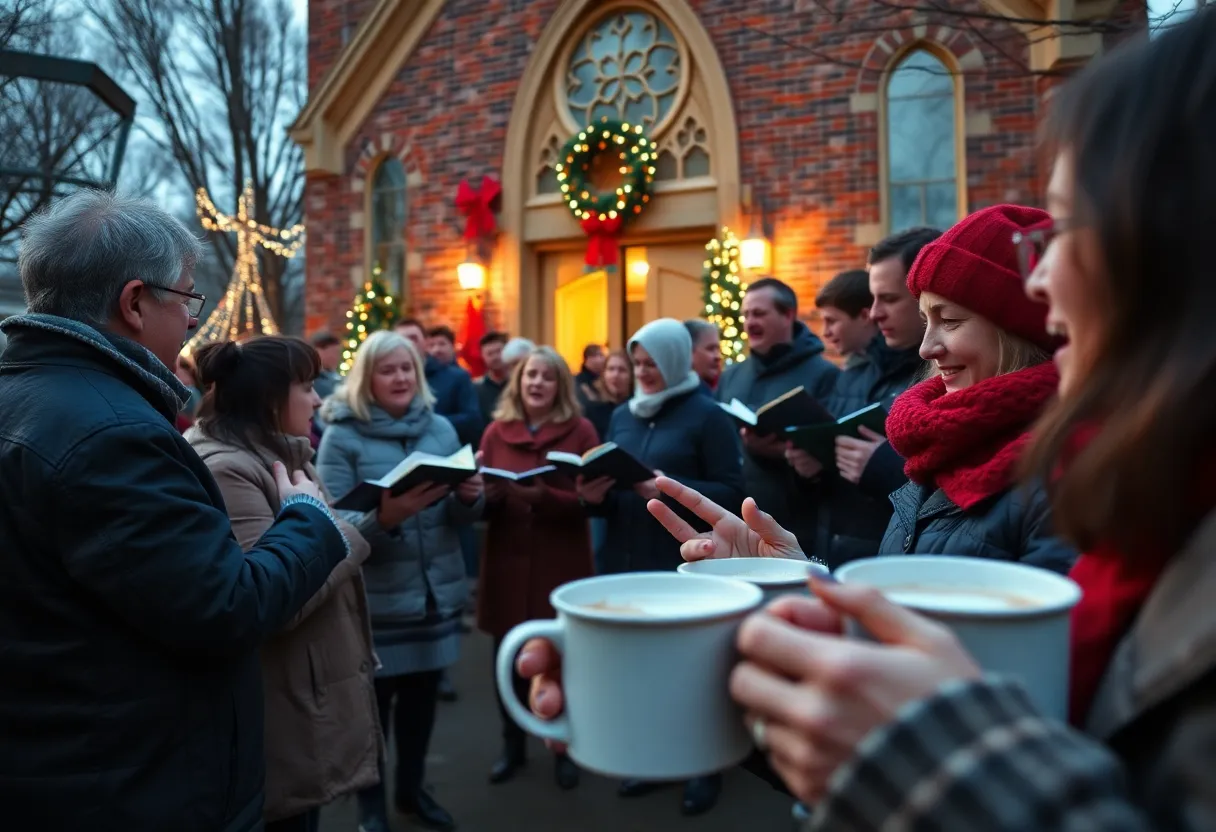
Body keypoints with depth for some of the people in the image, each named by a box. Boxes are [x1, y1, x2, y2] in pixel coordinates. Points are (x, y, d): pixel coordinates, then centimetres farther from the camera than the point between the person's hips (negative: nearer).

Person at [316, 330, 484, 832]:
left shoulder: (441, 428, 3)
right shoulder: (342, 436, -9)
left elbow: (461, 517, 7)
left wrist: (469, 496, -15)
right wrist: (384, 517, -33)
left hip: (436, 589, 4)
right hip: (375, 596, -4)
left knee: (423, 692, 15)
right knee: (374, 698, 7)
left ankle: (412, 787, 37)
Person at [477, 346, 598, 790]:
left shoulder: (581, 431, -3)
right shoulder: (497, 431, 5)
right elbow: (484, 498, 6)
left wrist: (543, 496, -25)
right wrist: (484, 495, -17)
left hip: (561, 563, -2)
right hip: (508, 561, 2)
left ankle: (565, 748, 28)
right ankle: (512, 745, 30)